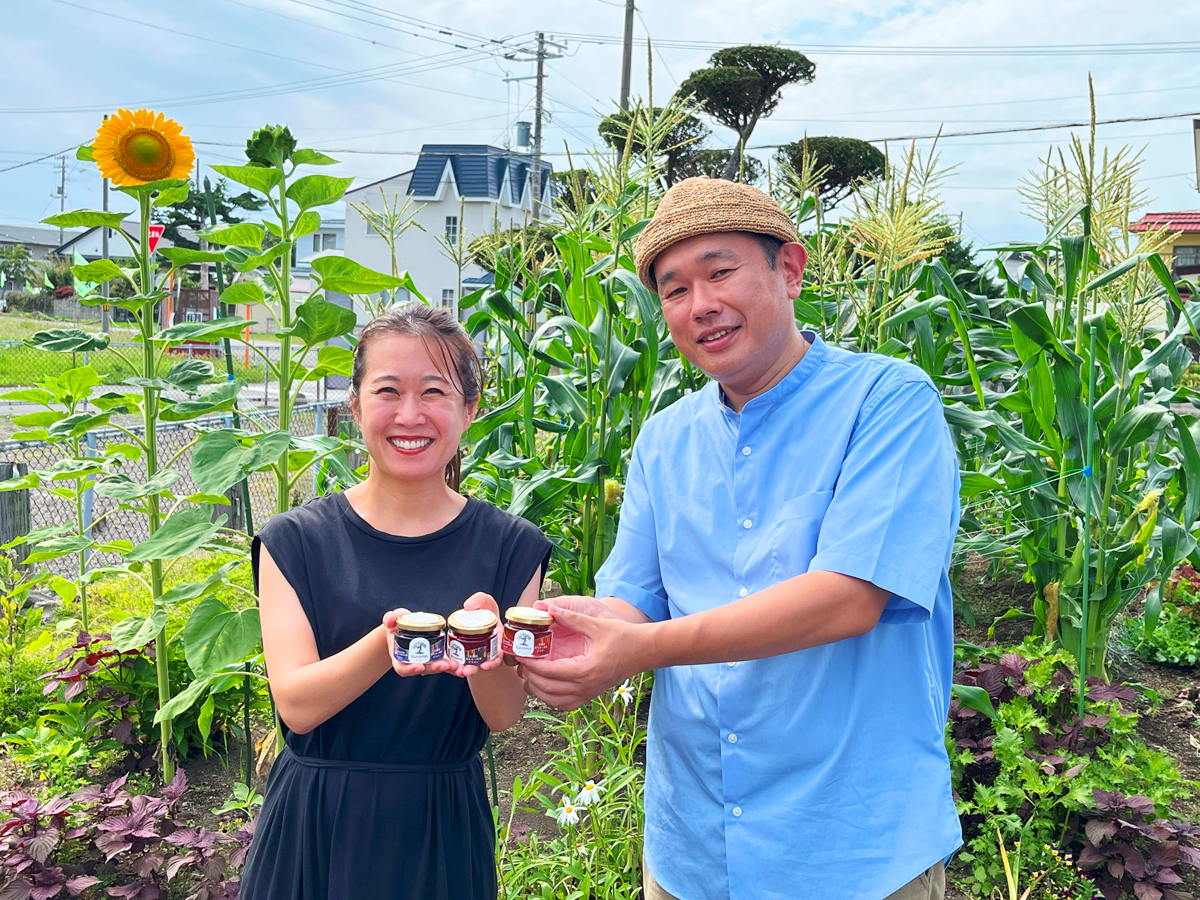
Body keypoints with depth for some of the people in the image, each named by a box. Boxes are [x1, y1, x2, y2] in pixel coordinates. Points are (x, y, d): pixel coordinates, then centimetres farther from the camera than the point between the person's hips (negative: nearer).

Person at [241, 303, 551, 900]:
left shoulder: (508, 546, -5)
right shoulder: (297, 541, -6)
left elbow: (504, 715, -8)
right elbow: (296, 704, -14)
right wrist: (387, 645, -32)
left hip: (442, 829, 1)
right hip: (315, 825, 0)